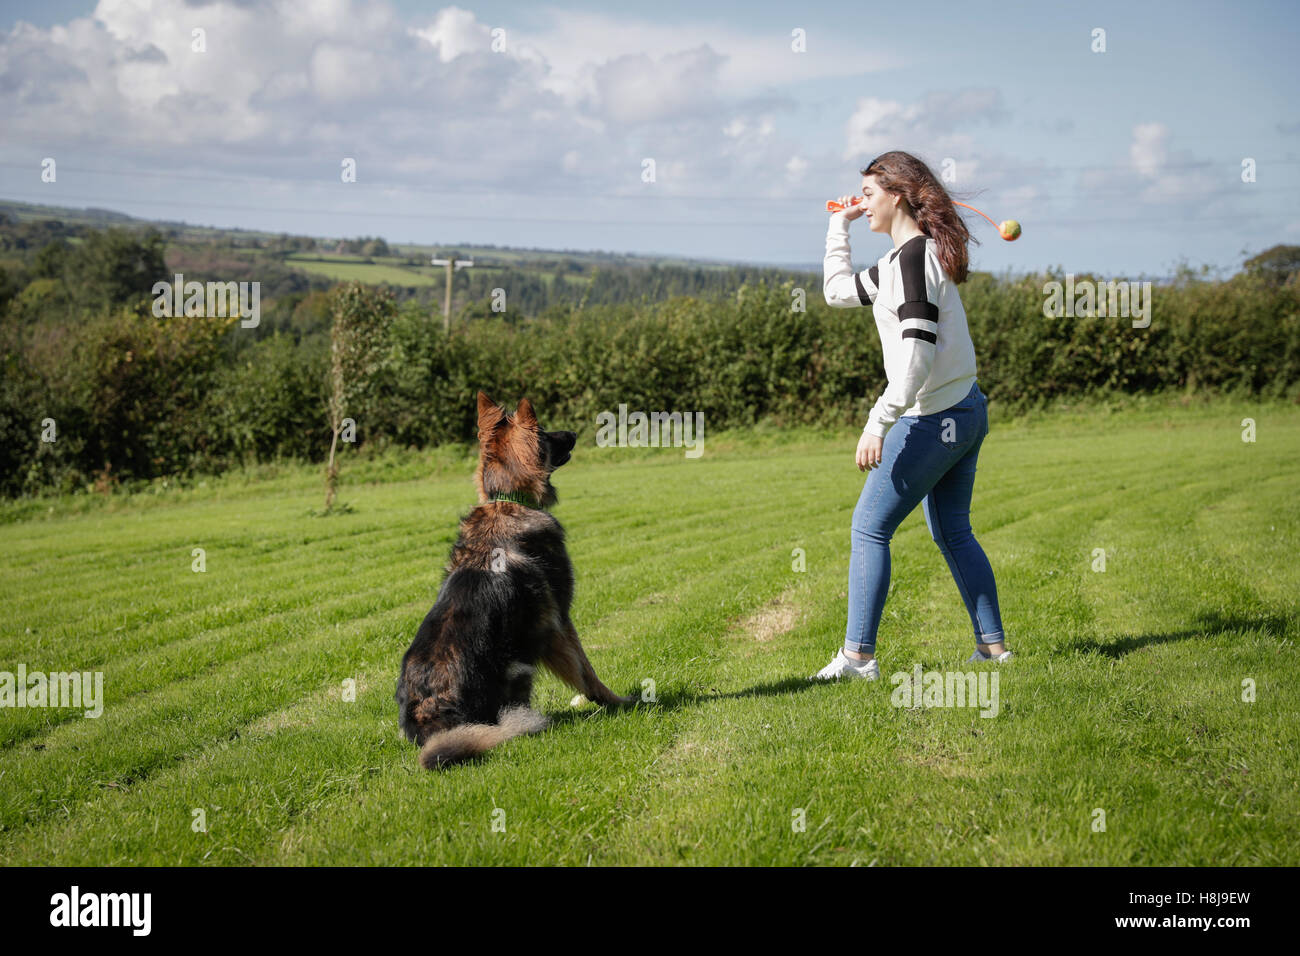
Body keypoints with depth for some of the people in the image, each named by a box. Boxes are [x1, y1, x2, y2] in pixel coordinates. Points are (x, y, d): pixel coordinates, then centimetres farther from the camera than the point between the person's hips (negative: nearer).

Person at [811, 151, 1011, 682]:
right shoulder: (902, 258, 13)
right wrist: (839, 226, 24)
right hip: (965, 410, 10)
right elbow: (839, 291, 28)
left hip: (933, 419, -10)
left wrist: (877, 422, -27)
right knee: (952, 532, 18)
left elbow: (918, 353, -26)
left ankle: (858, 655, -1)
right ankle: (992, 644, 22)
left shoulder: (914, 258, -18)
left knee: (869, 527, -3)